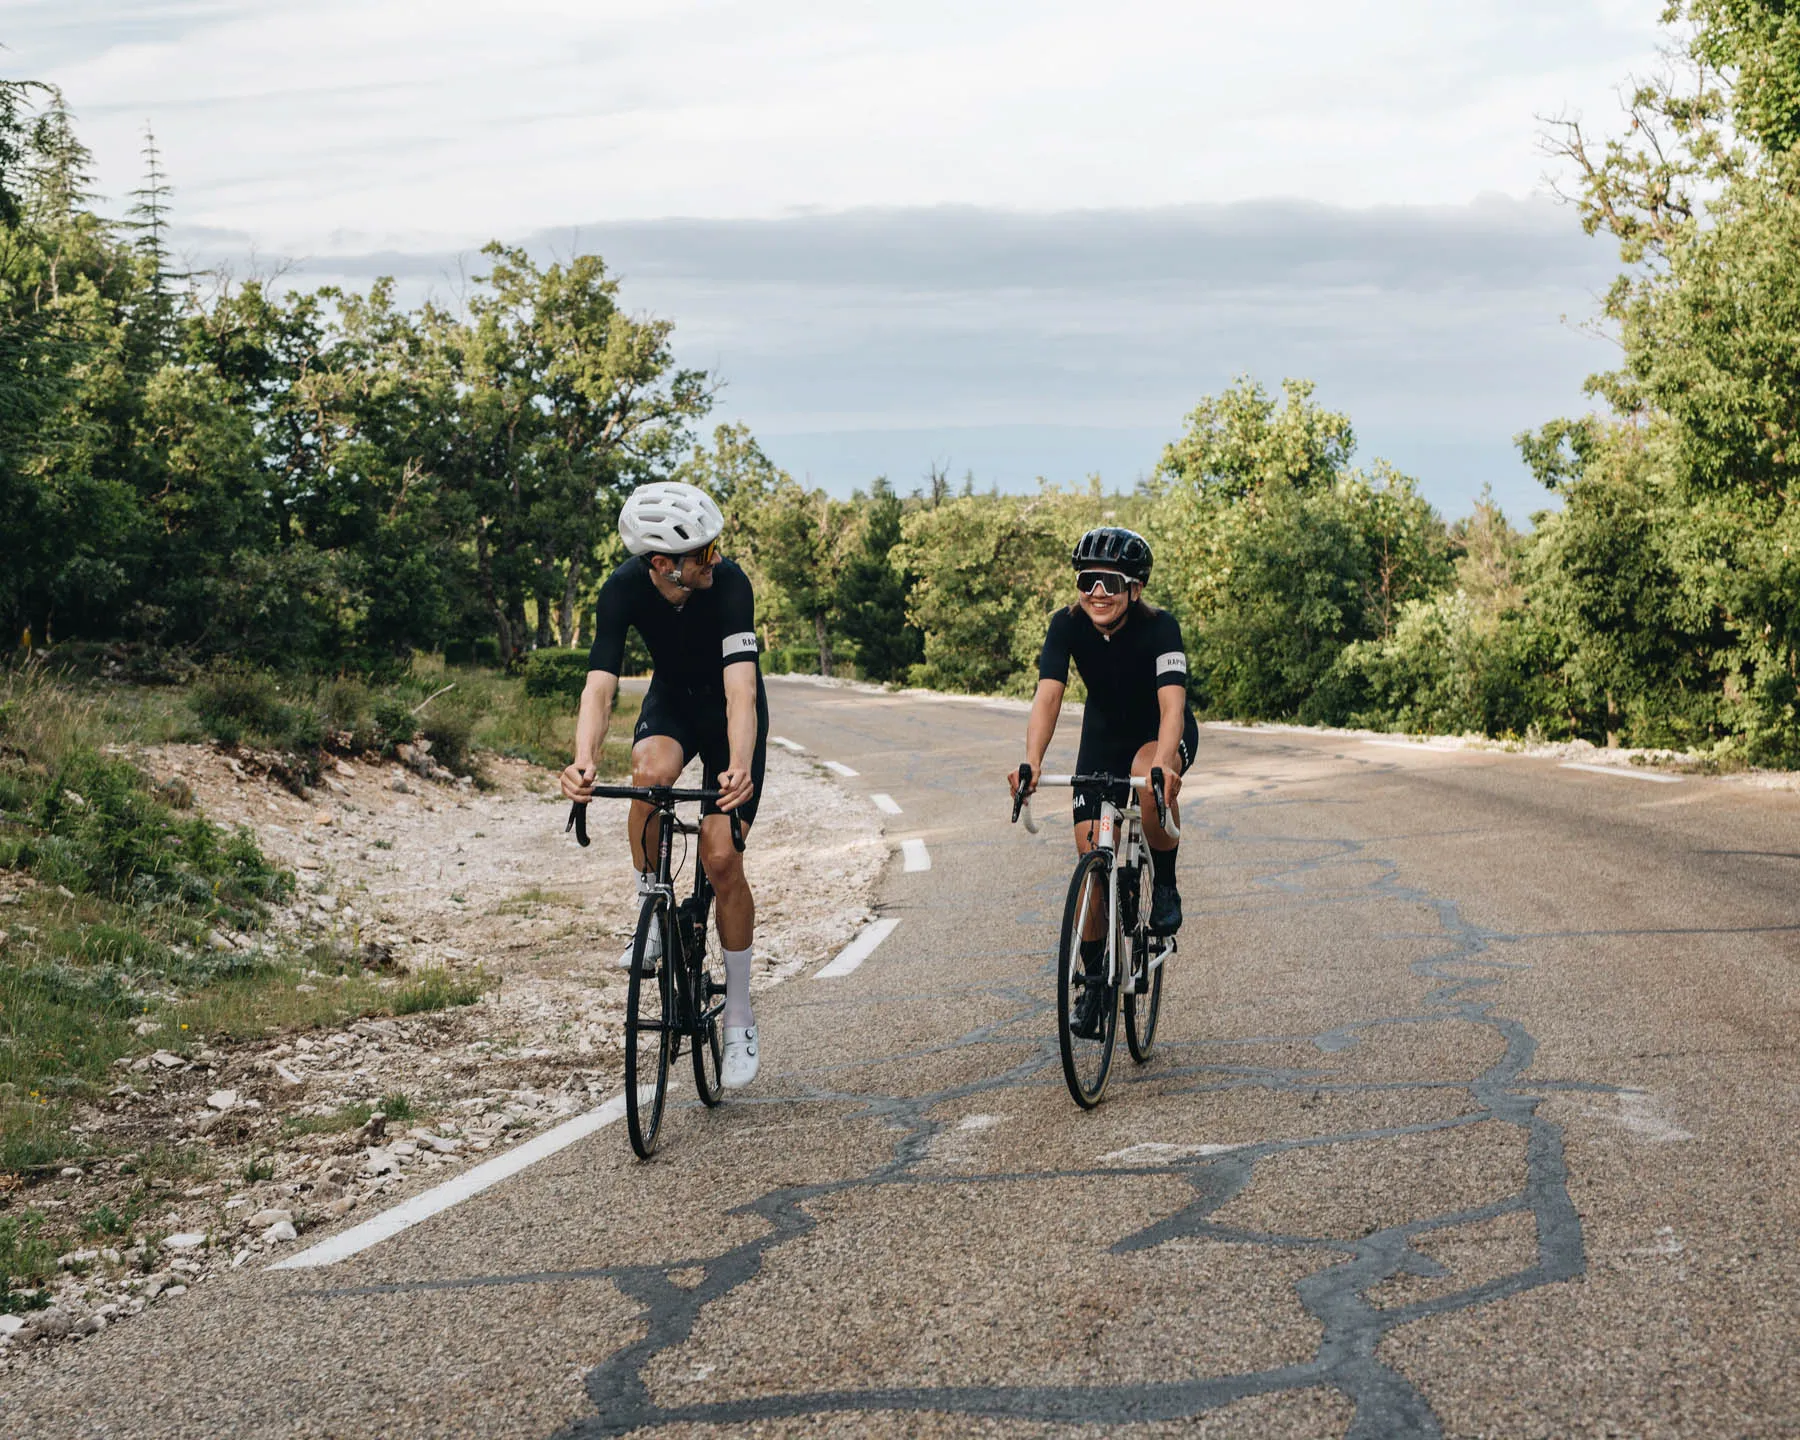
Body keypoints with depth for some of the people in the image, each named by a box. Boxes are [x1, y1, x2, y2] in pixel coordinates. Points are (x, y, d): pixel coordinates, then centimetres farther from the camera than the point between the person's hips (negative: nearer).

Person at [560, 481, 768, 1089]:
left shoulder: (729, 584, -32)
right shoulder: (624, 590, -26)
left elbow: (740, 688, -41)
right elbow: (599, 685, -33)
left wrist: (739, 770, -58)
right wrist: (584, 760, -52)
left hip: (729, 709, -2)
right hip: (672, 699, 2)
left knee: (721, 858, -12)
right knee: (651, 772, -34)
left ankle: (740, 1020, 3)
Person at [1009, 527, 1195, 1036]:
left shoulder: (1159, 627, -29)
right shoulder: (1067, 625, -21)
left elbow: (1172, 703, -41)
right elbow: (1048, 695, -32)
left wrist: (1162, 763, -59)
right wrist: (1032, 762, -48)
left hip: (1163, 734, -3)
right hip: (1104, 735, 3)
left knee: (1151, 781, -38)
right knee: (1092, 851, -5)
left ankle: (1165, 885, -12)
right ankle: (1094, 980, 9)